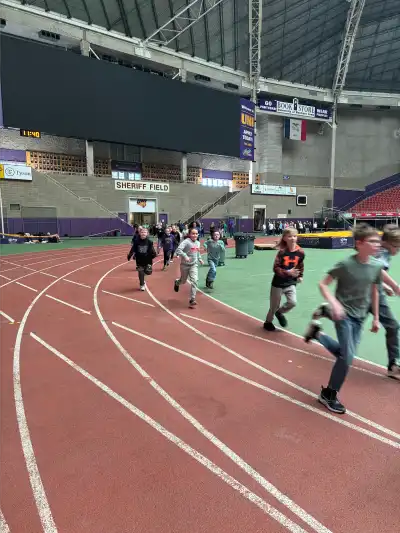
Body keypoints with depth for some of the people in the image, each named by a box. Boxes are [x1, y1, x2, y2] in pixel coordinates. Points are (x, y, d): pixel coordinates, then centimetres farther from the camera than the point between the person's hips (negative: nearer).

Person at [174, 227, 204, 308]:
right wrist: (185, 256, -41)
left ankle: (192, 300, -5)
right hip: (185, 265, -4)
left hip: (194, 265, 4)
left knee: (194, 281, -12)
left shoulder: (198, 243, 5)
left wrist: (200, 259, 12)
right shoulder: (186, 242, -18)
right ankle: (177, 283, 54)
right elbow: (178, 250, -30)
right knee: (183, 281, 15)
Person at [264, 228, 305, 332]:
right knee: (274, 305, 9)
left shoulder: (300, 252, -6)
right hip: (278, 283, -3)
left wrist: (300, 276, 2)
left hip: (291, 283, 3)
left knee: (293, 302, -13)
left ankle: (280, 312, 20)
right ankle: (268, 322, 35)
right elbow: (276, 268, -19)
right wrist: (287, 272, -29)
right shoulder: (282, 252, -18)